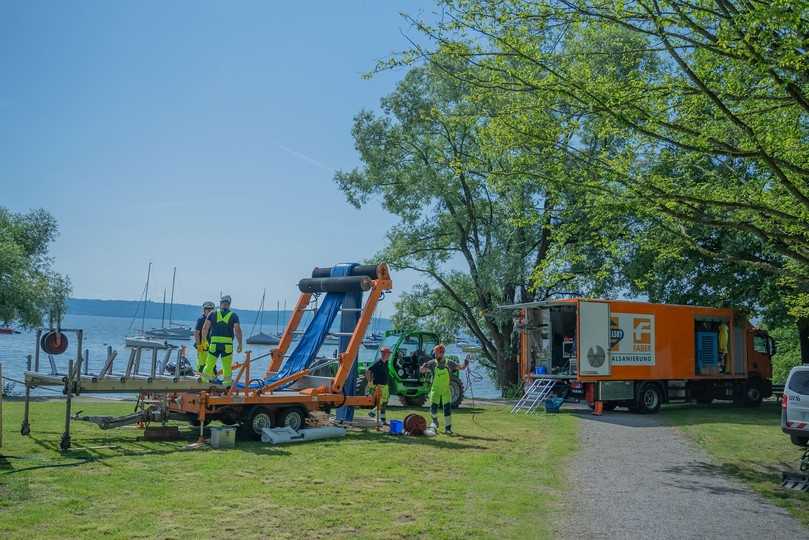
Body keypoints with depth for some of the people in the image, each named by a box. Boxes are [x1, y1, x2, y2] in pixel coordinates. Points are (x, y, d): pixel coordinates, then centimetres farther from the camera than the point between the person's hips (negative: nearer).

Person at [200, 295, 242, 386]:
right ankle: (227, 384, 7)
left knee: (209, 364, 9)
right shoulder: (234, 316, 5)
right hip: (228, 344, -1)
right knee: (227, 367, 6)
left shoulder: (213, 314, 8)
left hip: (214, 343, 1)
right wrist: (240, 344, 3)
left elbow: (205, 328, 2)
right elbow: (238, 331, -3)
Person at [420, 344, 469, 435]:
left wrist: (466, 363, -16)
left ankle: (448, 428, 2)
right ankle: (435, 421, 26)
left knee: (447, 408, -6)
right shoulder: (432, 363, -5)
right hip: (435, 390, 0)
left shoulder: (449, 363, -3)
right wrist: (424, 366, -26)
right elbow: (422, 371, -5)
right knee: (433, 407, -4)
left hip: (446, 390, 0)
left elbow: (461, 367, 3)